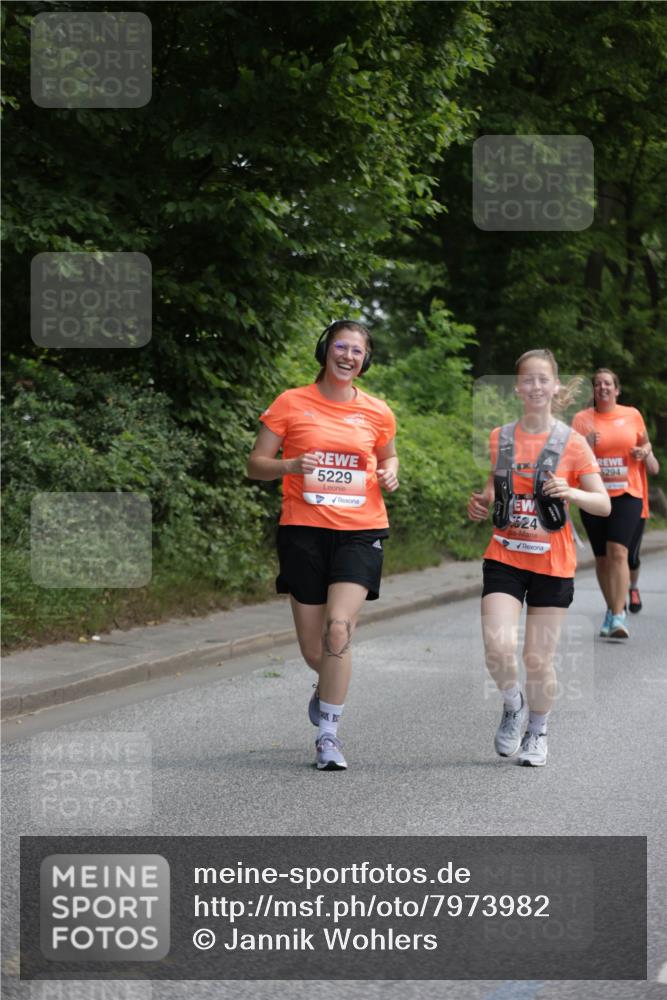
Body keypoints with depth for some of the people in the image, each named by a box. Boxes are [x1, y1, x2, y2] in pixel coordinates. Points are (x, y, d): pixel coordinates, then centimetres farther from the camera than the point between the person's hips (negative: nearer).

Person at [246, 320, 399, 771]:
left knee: (339, 629, -19)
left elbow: (388, 456, 25)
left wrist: (391, 473, 2)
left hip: (360, 531, 0)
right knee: (314, 649, 5)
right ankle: (331, 687, 42)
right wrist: (290, 466, -17)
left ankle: (328, 733, -6)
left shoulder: (377, 412, 7)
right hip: (304, 530, 0)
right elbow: (256, 464, 3)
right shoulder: (291, 404, 1)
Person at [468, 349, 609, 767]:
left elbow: (604, 504, -3)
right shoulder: (499, 439, 4)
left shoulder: (572, 443, -4)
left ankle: (538, 731, 28)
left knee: (539, 659, 3)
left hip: (552, 564, -1)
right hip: (505, 558, 1)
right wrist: (480, 504, -3)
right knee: (498, 646, -17)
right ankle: (514, 706, 14)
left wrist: (573, 493, -23)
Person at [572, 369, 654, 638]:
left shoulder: (632, 415, 5)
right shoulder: (582, 419, 2)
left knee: (618, 552, -17)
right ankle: (613, 609, 27)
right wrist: (585, 445, -20)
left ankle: (618, 617, -20)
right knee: (602, 558, 9)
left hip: (627, 494, -1)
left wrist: (644, 452, -2)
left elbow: (645, 443, 21)